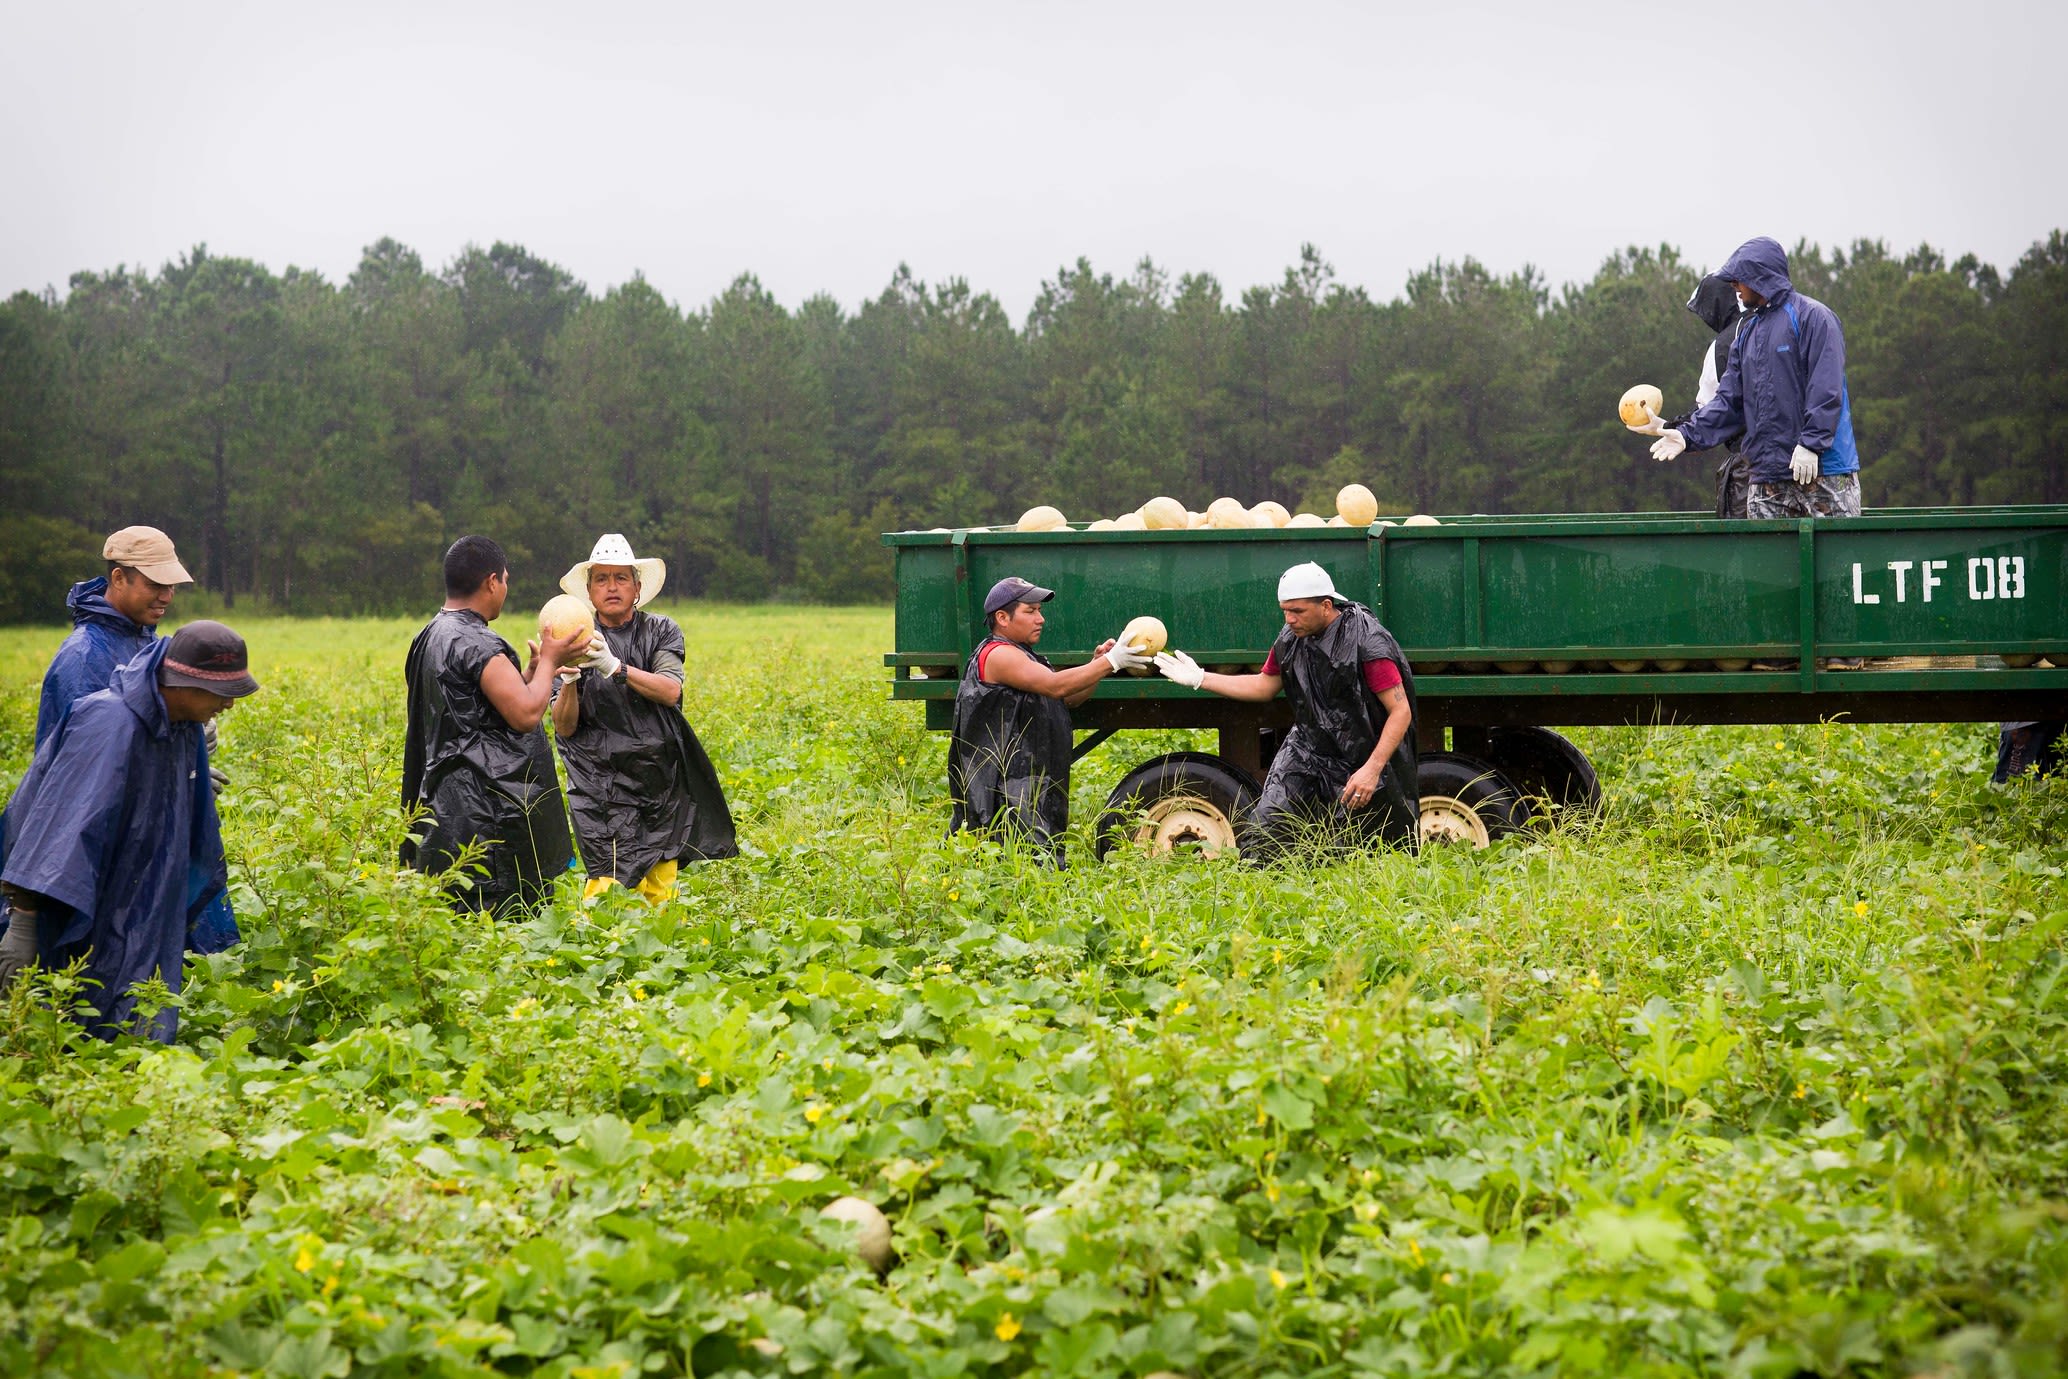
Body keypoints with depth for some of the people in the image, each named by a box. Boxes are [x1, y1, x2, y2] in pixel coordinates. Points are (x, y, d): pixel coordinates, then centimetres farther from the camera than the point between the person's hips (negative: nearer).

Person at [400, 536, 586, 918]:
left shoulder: (431, 637, 16)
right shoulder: (474, 643, -16)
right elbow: (526, 714, -18)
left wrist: (537, 669, 21)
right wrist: (548, 662, -3)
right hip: (484, 812, -10)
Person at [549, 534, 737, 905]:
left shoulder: (661, 631, 8)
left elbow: (670, 691, -10)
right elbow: (564, 728, 0)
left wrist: (615, 668, -22)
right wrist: (568, 682, -20)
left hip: (659, 782, 2)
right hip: (602, 785, -2)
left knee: (661, 893, -1)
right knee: (614, 884, -16)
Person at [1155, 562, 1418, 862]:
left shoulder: (1368, 642, -20)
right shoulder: (1290, 638, 0)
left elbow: (1401, 711, -19)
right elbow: (1264, 685, 18)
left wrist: (1371, 770, -26)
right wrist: (1199, 678, 12)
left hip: (1362, 762, -5)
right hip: (1307, 753, 5)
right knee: (1260, 838, -9)